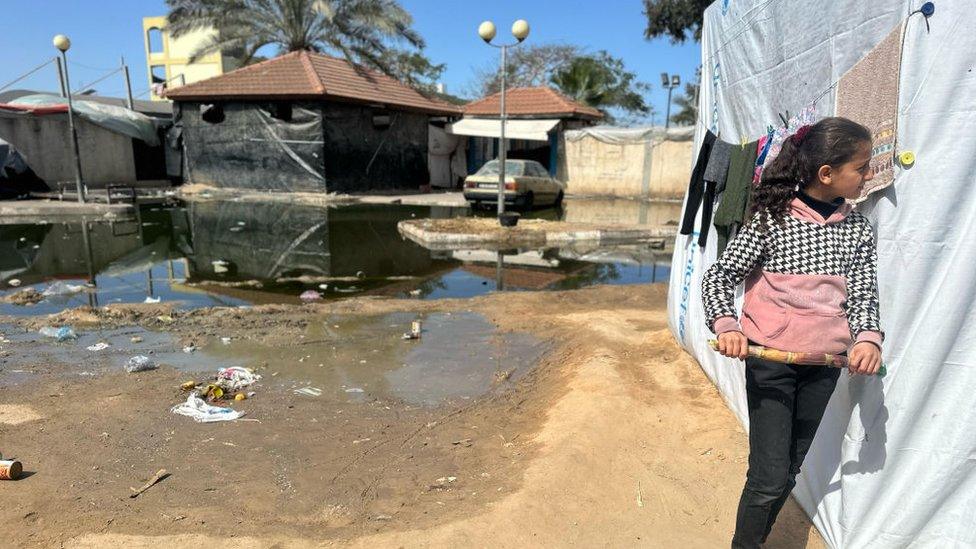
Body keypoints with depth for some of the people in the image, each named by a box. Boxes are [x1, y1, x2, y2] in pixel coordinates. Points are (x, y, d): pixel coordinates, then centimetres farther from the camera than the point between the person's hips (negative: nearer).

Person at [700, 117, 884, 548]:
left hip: (824, 365, 5)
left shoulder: (858, 231, 5)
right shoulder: (772, 219, -9)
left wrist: (867, 338, -16)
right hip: (769, 359, -5)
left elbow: (863, 297, 4)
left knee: (788, 474, 16)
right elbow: (719, 276, -8)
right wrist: (726, 325, -25)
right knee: (770, 478, -3)